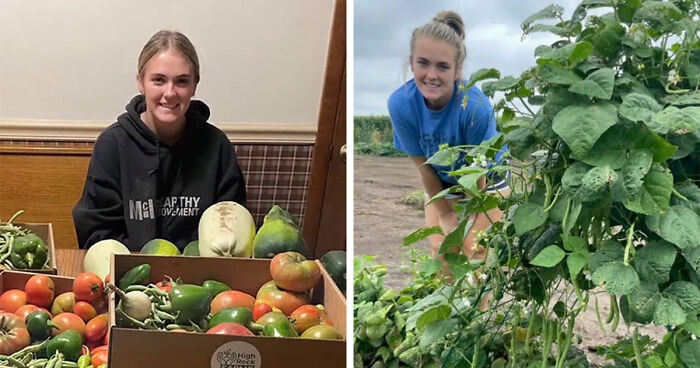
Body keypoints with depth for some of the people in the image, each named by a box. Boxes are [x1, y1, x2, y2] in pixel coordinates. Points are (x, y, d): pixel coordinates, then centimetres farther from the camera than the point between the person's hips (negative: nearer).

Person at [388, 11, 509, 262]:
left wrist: (471, 220, -13)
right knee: (441, 249, 6)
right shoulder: (400, 103, -29)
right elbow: (422, 165, -16)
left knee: (476, 250, 0)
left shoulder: (476, 106, -37)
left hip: (487, 178, -2)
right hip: (442, 182, 3)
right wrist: (444, 214, -6)